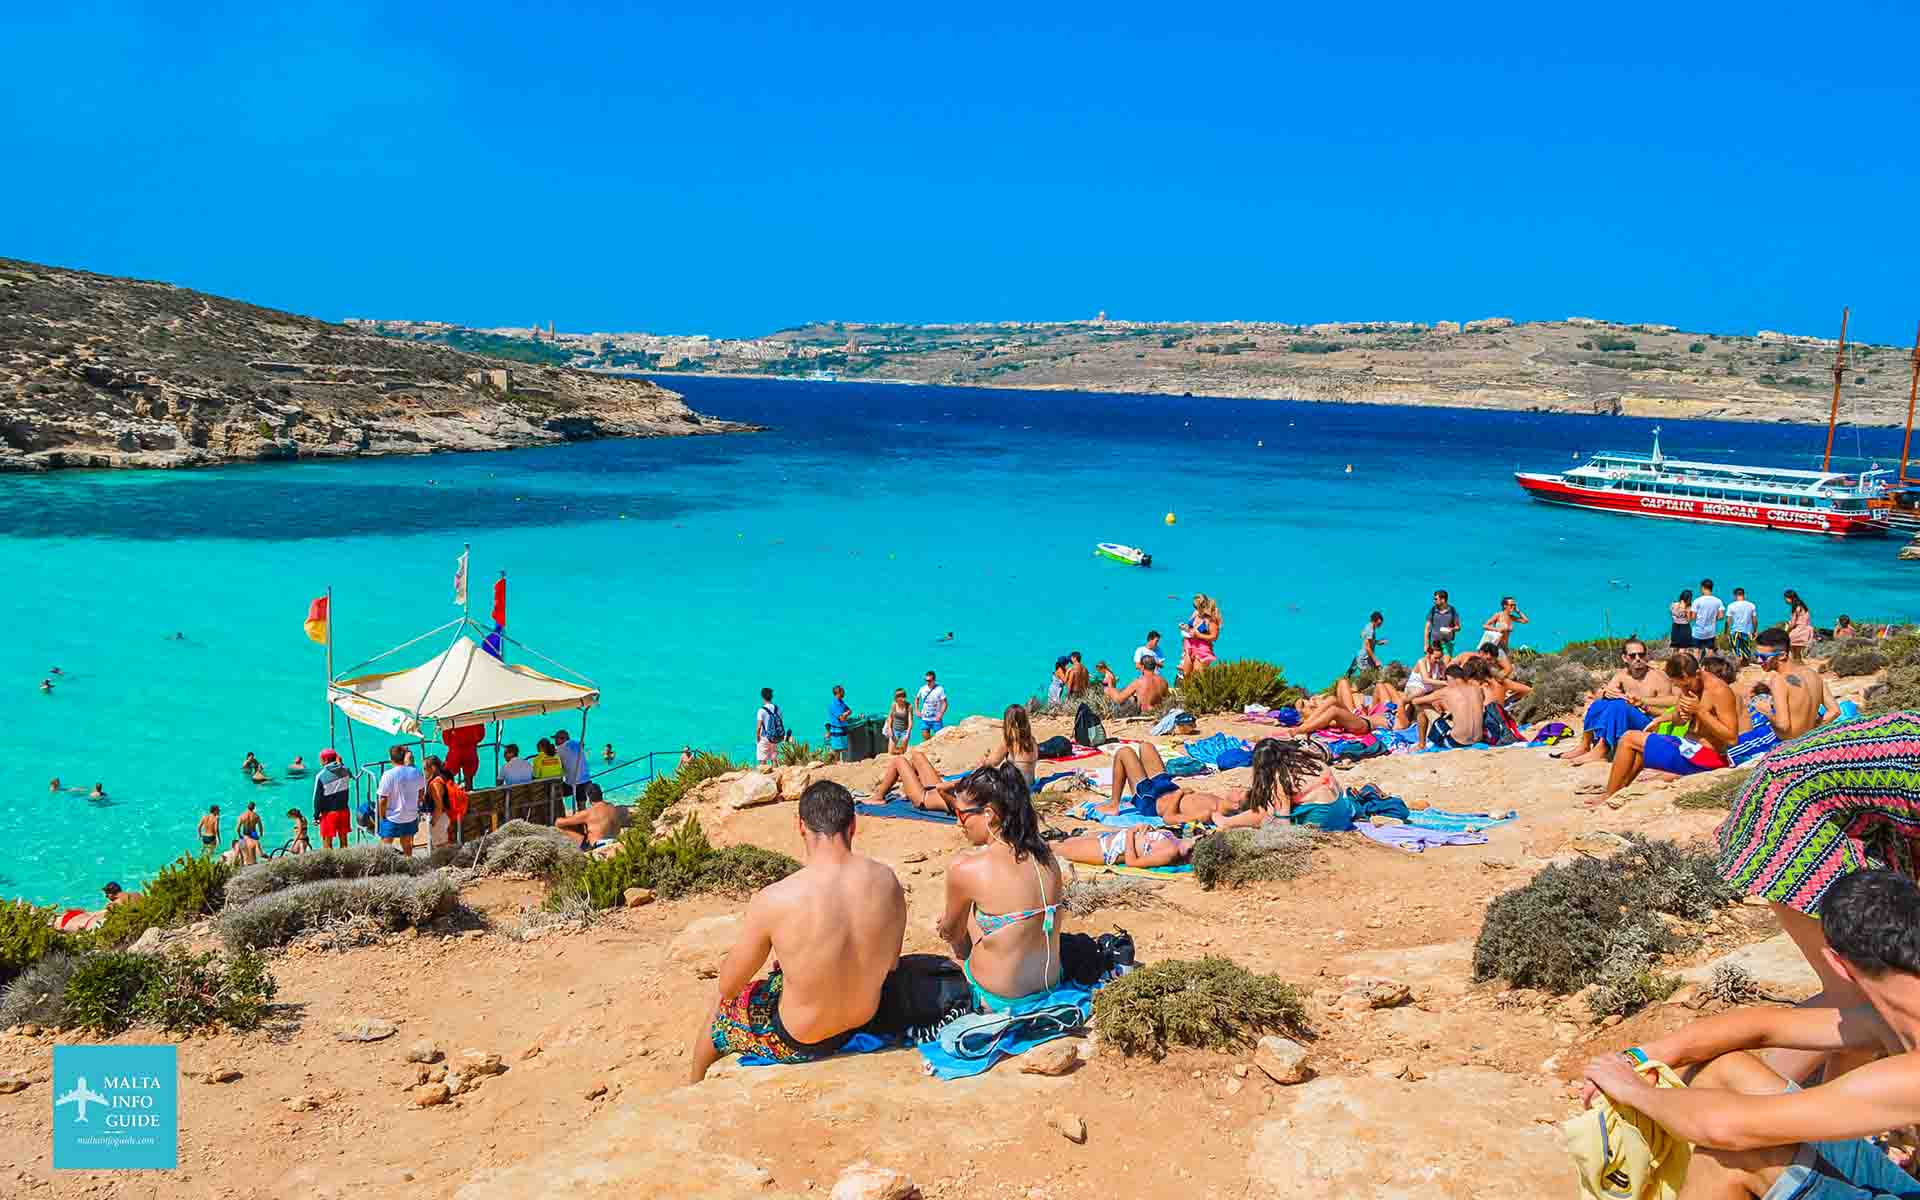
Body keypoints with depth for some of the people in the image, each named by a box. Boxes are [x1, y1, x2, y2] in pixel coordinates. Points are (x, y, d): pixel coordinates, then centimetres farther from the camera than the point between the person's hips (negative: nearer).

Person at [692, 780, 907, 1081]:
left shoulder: (773, 900, -28)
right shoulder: (887, 880, -15)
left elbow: (728, 986, -13)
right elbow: (891, 964, 2)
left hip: (798, 1044, -5)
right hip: (866, 1021, 5)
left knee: (721, 1002, 26)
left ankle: (693, 1088, 52)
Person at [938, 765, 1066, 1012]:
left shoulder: (964, 869, -22)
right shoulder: (1044, 854, -4)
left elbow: (950, 933, -3)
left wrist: (948, 928, 22)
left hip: (998, 999, -5)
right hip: (1049, 987, 6)